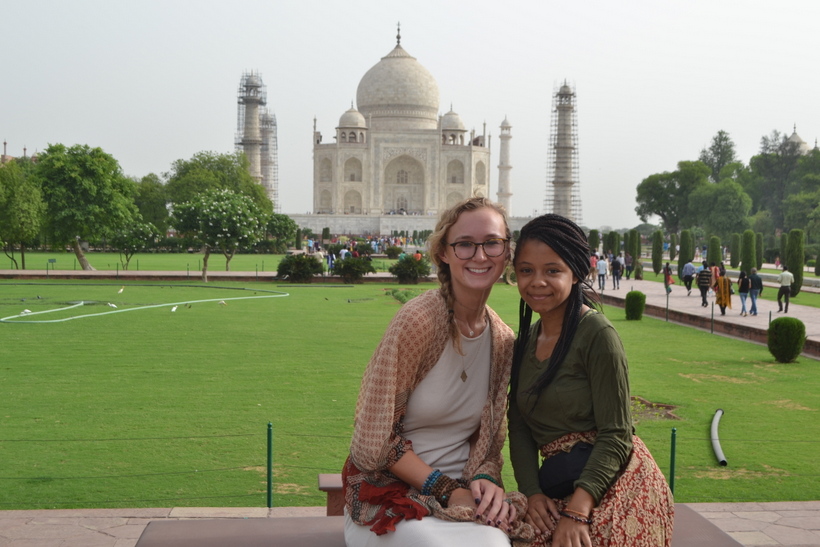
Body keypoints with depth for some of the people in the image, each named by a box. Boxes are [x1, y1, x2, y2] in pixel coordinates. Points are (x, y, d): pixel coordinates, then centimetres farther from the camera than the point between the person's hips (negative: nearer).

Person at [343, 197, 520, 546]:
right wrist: (447, 490, -14)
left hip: (460, 494, 5)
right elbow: (374, 441, -14)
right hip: (390, 497, -5)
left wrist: (486, 479, -8)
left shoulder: (502, 339, 4)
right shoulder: (418, 321, -15)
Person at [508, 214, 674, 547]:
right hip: (559, 488, 6)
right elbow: (519, 426, 6)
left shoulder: (596, 334, -12)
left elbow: (616, 435, -14)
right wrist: (531, 492, -8)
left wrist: (577, 511, -21)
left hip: (613, 487, -6)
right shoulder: (526, 341, 8)